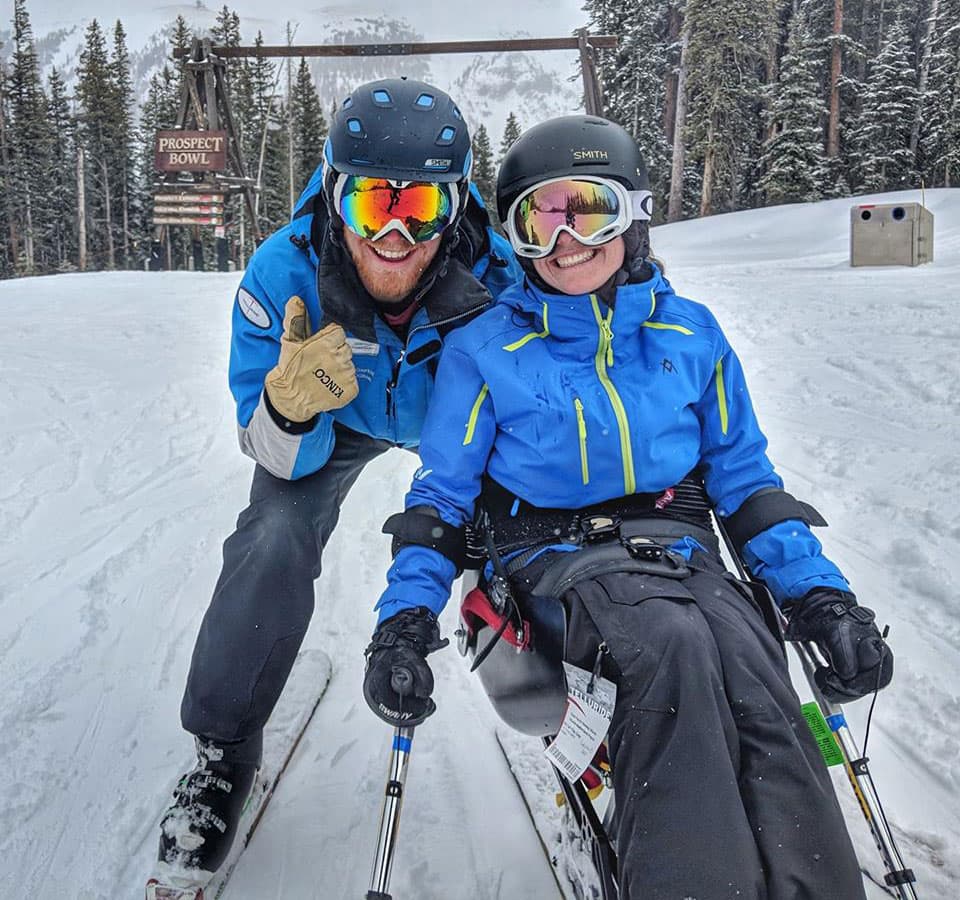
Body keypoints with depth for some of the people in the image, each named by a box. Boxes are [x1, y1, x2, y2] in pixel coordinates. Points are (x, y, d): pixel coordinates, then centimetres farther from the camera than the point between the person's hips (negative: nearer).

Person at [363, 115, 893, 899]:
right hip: (557, 561, -2)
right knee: (676, 645, -33)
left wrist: (823, 597, 2)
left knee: (748, 658, -30)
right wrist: (405, 620, -8)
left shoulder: (691, 334, 10)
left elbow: (744, 478, 14)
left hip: (681, 554, 3)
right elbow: (442, 496, 7)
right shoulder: (485, 349, 4)